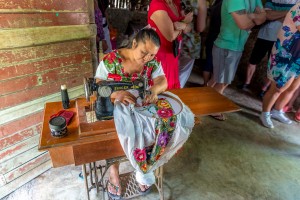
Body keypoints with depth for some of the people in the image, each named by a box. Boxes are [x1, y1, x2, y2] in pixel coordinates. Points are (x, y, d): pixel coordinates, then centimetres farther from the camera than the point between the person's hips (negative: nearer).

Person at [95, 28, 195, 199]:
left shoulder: (152, 62, 2)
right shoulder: (111, 60, -9)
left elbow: (163, 81, -6)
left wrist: (155, 89, -31)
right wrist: (117, 94, -33)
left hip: (145, 102, 4)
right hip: (117, 103, -3)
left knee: (174, 117, -20)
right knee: (125, 126, -38)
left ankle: (145, 165, -4)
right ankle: (114, 169, -8)